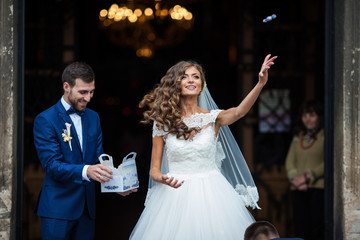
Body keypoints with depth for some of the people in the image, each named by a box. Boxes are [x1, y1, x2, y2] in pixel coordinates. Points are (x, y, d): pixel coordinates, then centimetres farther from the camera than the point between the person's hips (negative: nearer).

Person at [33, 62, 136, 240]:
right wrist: (85, 171, -33)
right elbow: (52, 165, -17)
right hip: (58, 207, -6)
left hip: (87, 206, 6)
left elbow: (99, 158, 10)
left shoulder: (93, 117, 12)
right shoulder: (45, 120, -9)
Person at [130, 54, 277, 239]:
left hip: (210, 195, 0)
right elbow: (154, 170, 5)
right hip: (175, 197, 0)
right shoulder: (162, 123, 3)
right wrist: (164, 179, -20)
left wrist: (260, 84, -37)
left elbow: (238, 112, -20)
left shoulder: (213, 118, 2)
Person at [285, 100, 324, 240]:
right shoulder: (297, 137, 18)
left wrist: (308, 176, -11)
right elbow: (289, 161, 13)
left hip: (319, 187, -5)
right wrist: (294, 178, -6)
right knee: (300, 228, 0)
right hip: (298, 189, 5)